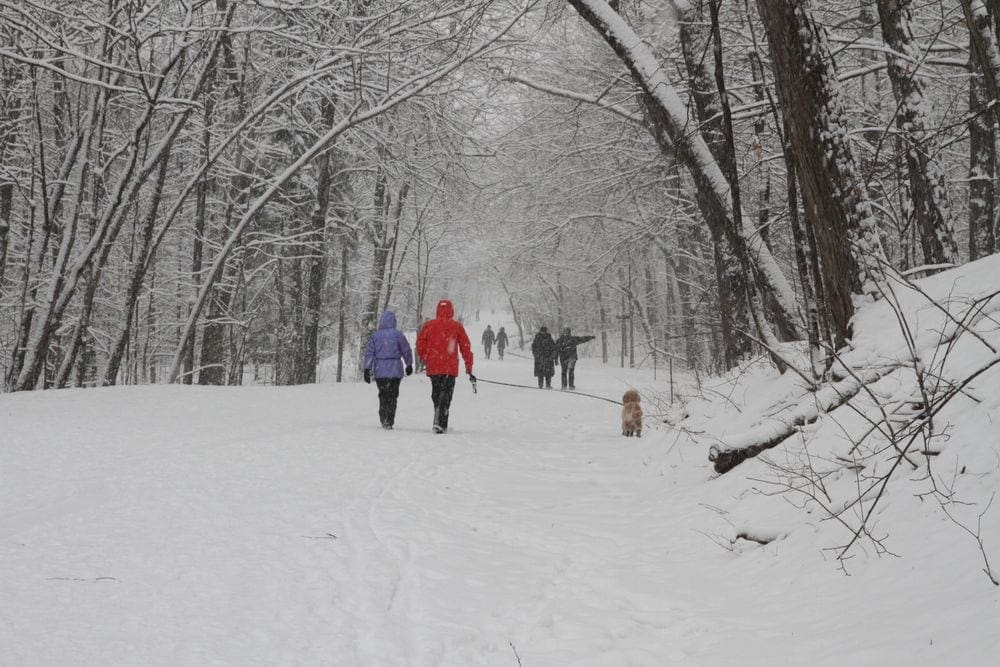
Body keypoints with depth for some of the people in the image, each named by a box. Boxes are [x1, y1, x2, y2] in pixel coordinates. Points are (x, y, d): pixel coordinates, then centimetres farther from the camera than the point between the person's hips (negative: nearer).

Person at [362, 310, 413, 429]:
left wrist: (367, 369, 3)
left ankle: (383, 419, 10)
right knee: (392, 395, 3)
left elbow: (369, 353, 0)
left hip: (380, 371, 2)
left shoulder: (375, 335, 1)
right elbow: (406, 350, 2)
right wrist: (409, 365, 16)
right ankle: (389, 421, -5)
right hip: (395, 370, -2)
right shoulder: (398, 334, -5)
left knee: (383, 396, 15)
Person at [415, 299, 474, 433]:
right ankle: (440, 423, -15)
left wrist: (425, 360, 23)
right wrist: (469, 368, 10)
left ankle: (439, 421, 19)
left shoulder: (429, 325, 4)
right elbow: (466, 348, 3)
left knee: (436, 394, 17)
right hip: (450, 368, -2)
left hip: (433, 367, 2)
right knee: (445, 396, -2)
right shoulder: (457, 327, 0)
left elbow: (420, 345, 6)